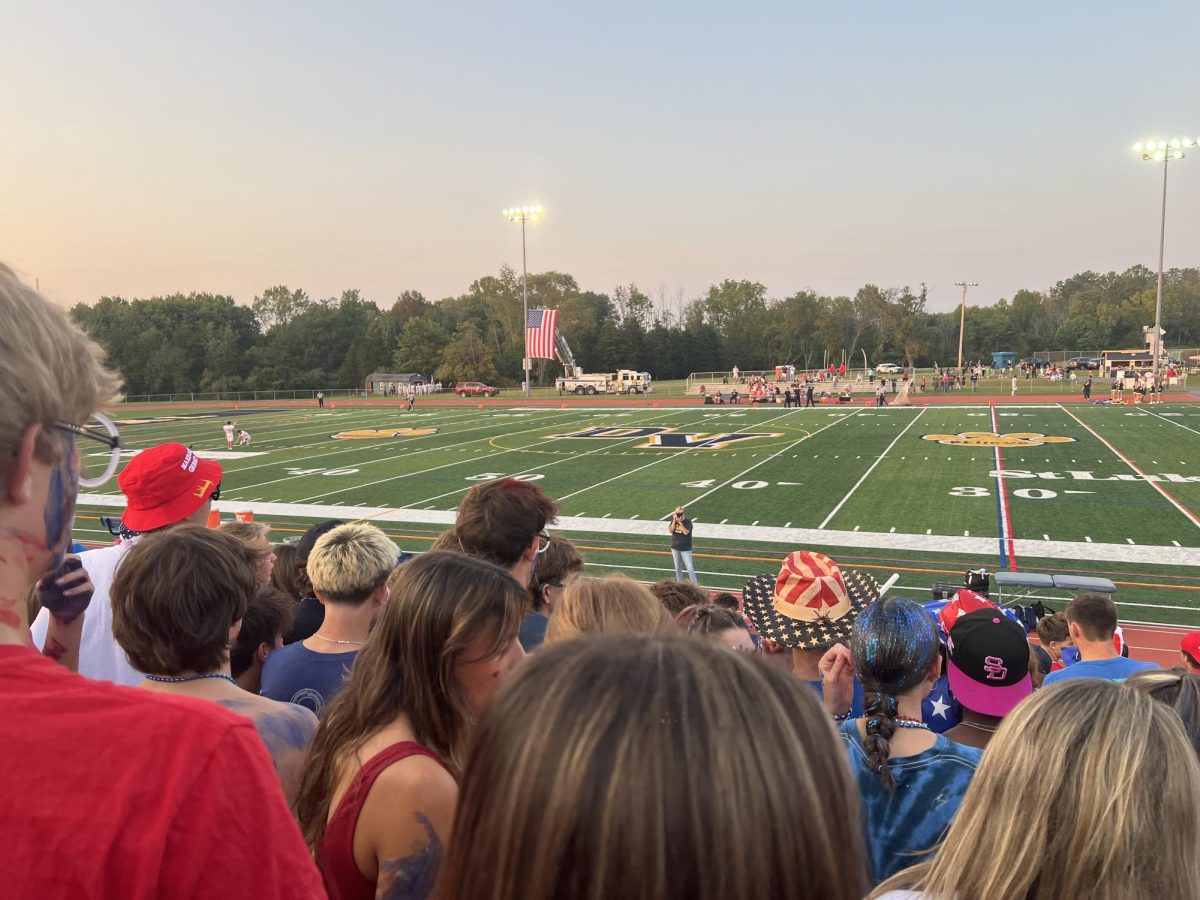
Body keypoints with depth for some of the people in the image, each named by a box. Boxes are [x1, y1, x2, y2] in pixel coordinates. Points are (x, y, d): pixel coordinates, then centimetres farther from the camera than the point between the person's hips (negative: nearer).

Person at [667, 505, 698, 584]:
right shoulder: (673, 521, 0)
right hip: (675, 548, 4)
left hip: (686, 549, -4)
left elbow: (686, 532, -25)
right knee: (677, 567, 14)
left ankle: (694, 583, -2)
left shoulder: (687, 522, -12)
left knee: (690, 567, -8)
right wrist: (674, 521, -18)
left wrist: (680, 523, -24)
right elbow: (670, 531, -12)